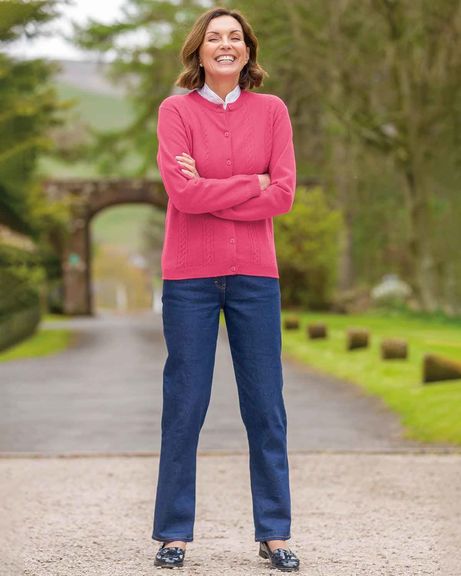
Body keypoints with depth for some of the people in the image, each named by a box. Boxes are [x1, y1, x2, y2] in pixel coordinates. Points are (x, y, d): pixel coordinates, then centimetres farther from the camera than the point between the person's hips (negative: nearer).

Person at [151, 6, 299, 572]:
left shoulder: (272, 110, 7)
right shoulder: (176, 110, 1)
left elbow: (283, 195, -4)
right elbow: (182, 191, -12)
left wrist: (210, 194, -9)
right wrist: (252, 184, -8)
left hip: (254, 274, 2)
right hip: (190, 275, -2)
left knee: (265, 404, 4)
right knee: (184, 404, 2)